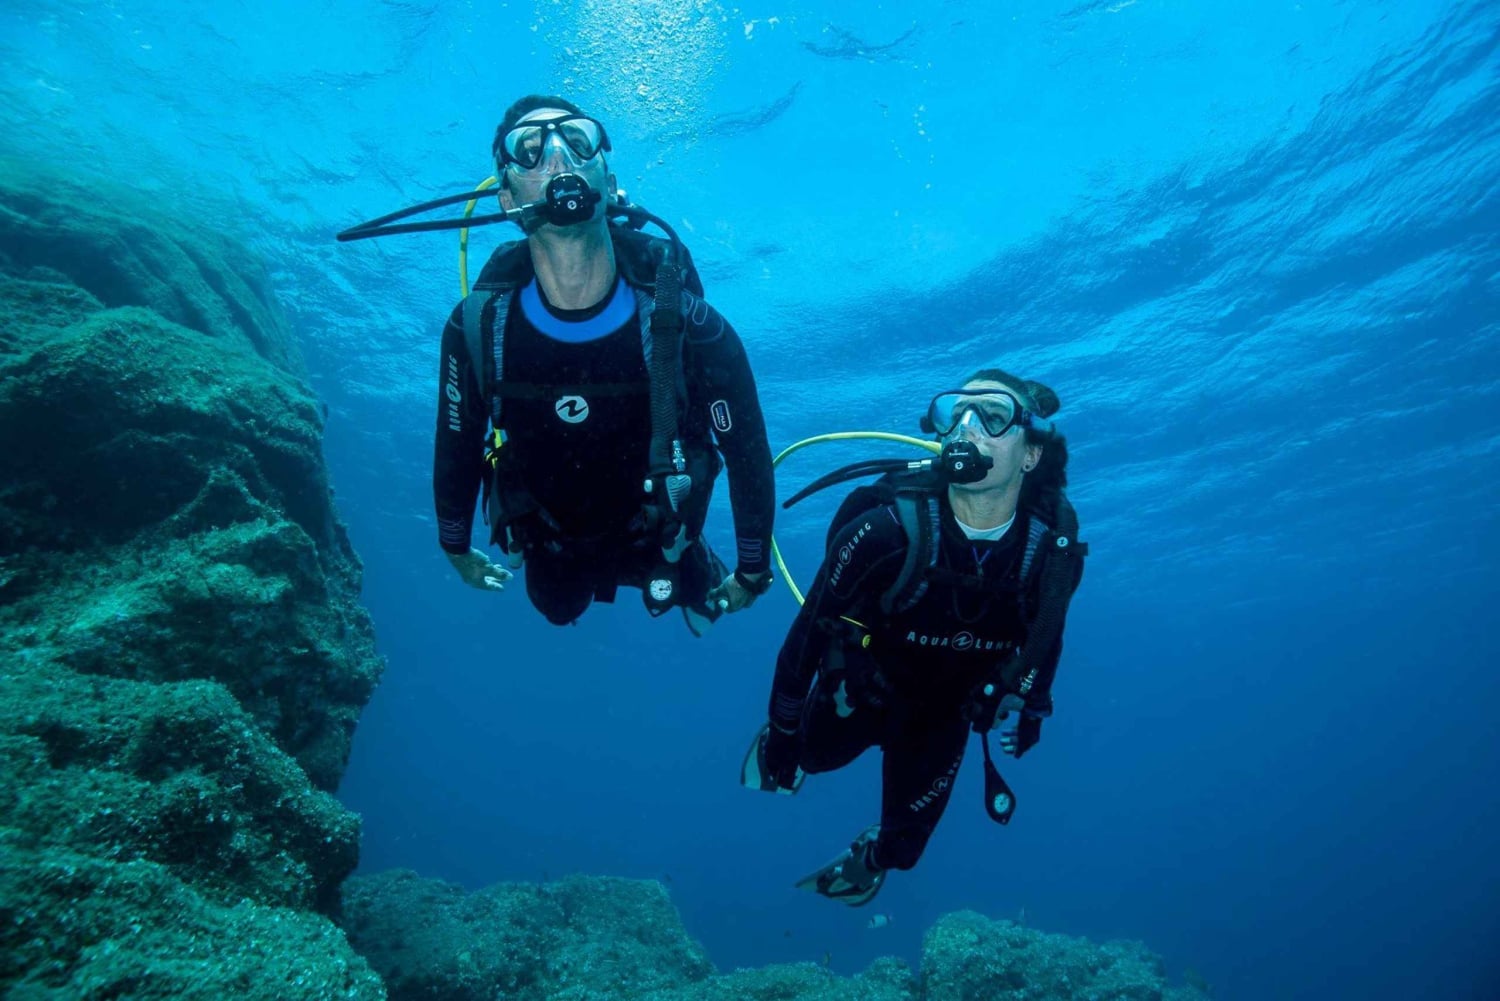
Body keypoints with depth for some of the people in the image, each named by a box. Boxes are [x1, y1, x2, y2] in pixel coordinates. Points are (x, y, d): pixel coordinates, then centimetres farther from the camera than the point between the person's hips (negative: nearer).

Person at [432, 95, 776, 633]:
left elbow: (747, 452, -20)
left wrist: (753, 572, -10)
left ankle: (697, 578, 58)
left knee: (698, 596, 26)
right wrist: (456, 548, 6)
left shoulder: (684, 325, -33)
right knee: (559, 611, 31)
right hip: (550, 551, 2)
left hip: (656, 540, -2)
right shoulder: (477, 325, -27)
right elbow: (457, 448, -9)